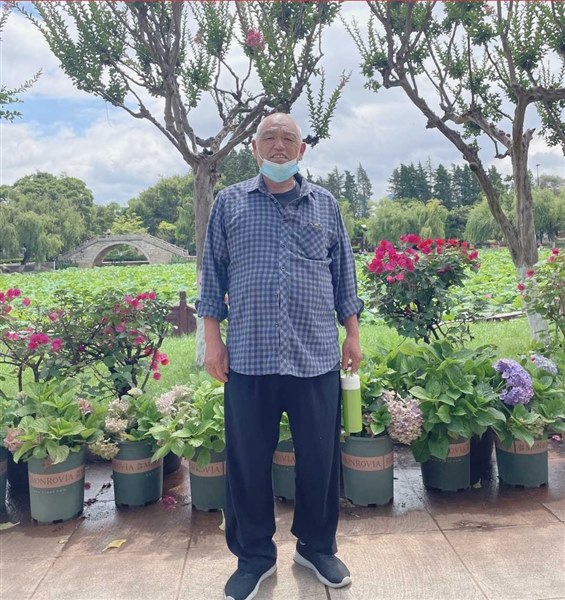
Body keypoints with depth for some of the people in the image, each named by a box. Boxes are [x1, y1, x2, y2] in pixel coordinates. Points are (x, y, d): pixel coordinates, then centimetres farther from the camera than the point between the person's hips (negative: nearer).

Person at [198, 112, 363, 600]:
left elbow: (343, 274, 13)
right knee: (248, 461, 8)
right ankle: (254, 557, 29)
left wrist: (353, 334, 8)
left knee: (320, 458, 10)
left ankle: (317, 547, 33)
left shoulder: (325, 204, 11)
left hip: (318, 356, 1)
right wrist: (212, 338, 1)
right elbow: (213, 275, 8)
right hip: (248, 357, -1)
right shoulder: (229, 203, 8)